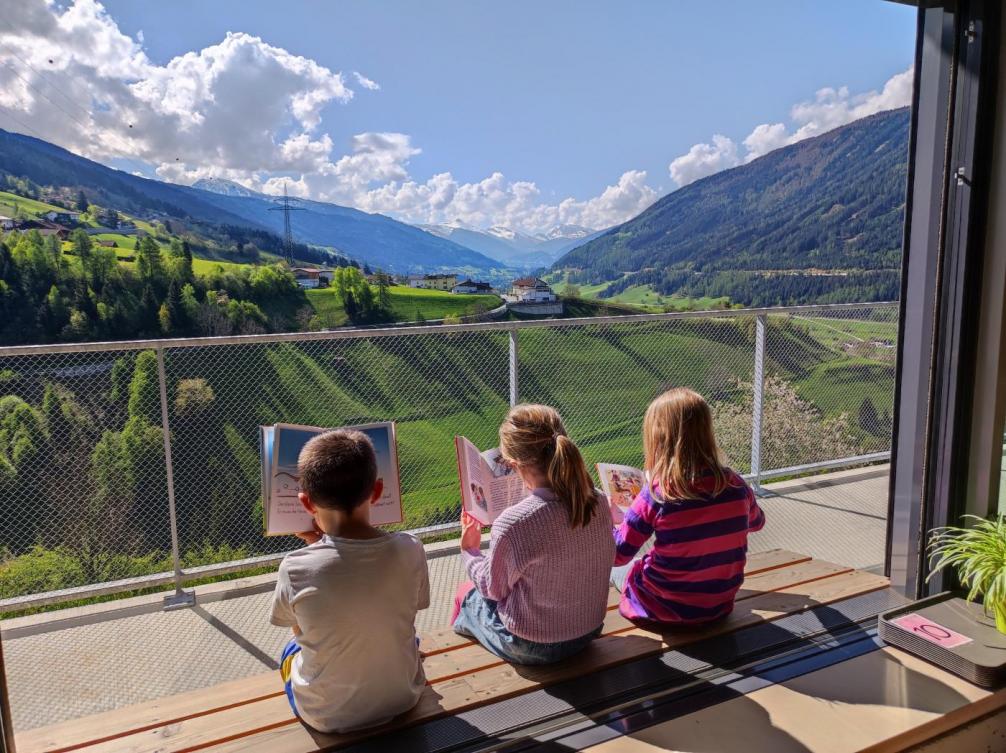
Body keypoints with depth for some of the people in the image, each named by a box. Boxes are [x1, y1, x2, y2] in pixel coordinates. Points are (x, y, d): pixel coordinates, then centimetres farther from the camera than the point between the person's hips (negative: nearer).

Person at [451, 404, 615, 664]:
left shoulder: (512, 524, -32)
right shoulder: (598, 503, -16)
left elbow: (494, 589, -14)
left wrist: (469, 551, 5)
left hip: (531, 648, -5)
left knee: (466, 593, 24)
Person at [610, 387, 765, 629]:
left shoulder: (656, 494, -24)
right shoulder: (735, 485, -11)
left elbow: (617, 555, -13)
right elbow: (756, 521, 12)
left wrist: (612, 519, 5)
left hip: (667, 611, -4)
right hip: (720, 605, 4)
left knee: (620, 570, 23)